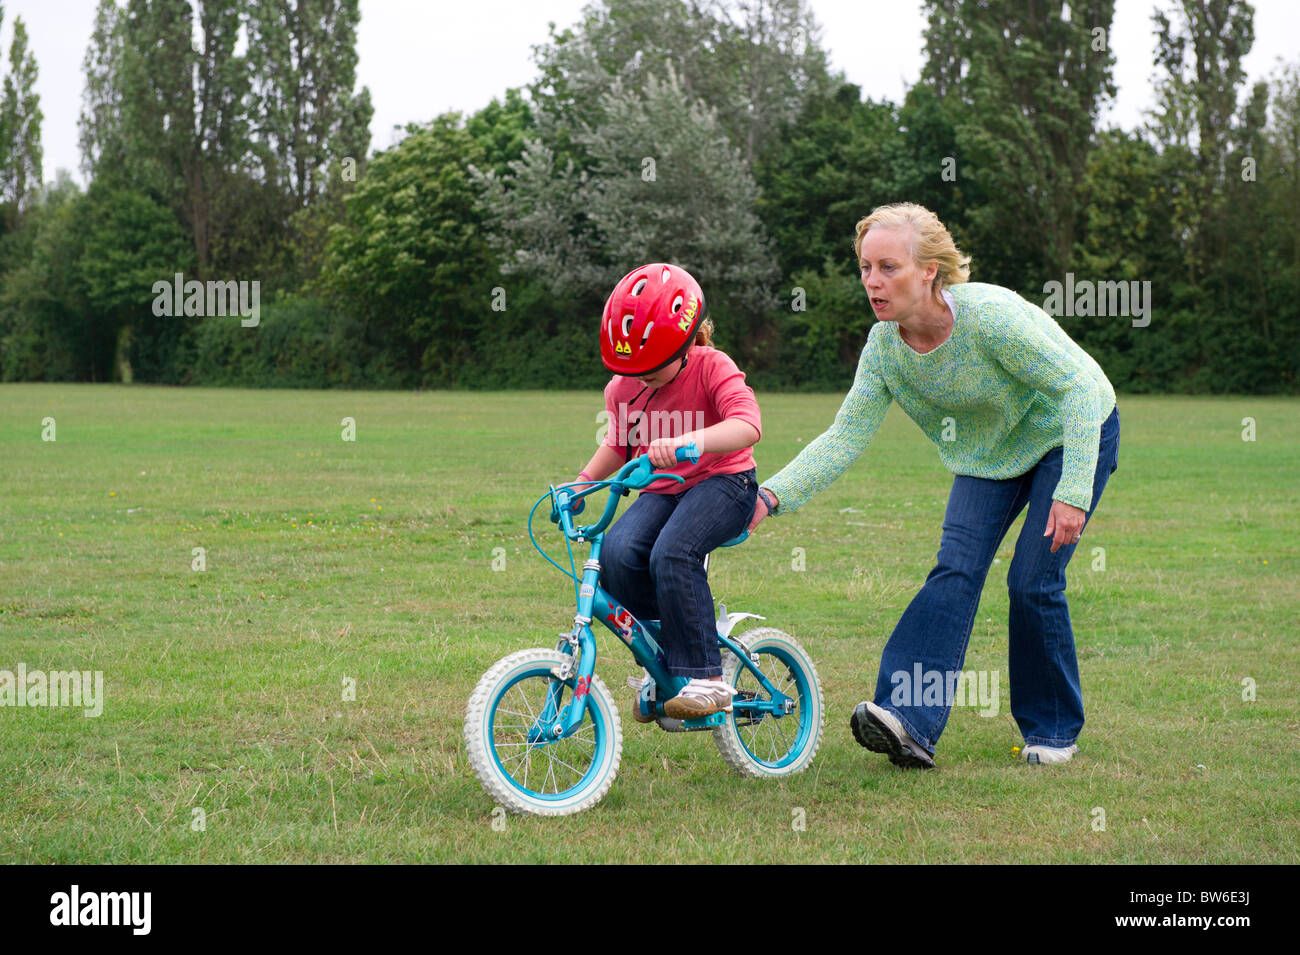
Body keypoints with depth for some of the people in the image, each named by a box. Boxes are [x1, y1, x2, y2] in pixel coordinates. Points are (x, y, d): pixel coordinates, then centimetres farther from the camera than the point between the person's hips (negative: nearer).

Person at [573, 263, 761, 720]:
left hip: (721, 482, -5)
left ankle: (705, 677, -24)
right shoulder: (622, 389, 2)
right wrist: (583, 481, 6)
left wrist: (684, 442, -49)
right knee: (617, 553, -26)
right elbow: (617, 443, 22)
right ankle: (663, 652, -5)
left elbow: (747, 425, -33)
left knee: (672, 554, -34)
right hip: (661, 491, 5)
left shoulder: (712, 368, -15)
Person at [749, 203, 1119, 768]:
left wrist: (1073, 492, -36)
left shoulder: (989, 315, -33)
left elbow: (1078, 387, -30)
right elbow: (845, 437, -15)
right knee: (955, 571, -14)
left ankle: (1053, 731, 8)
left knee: (1033, 584, -12)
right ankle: (909, 723, -26)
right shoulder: (883, 347, -15)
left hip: (1071, 434, -5)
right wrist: (773, 497, -30)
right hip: (989, 454, 5)